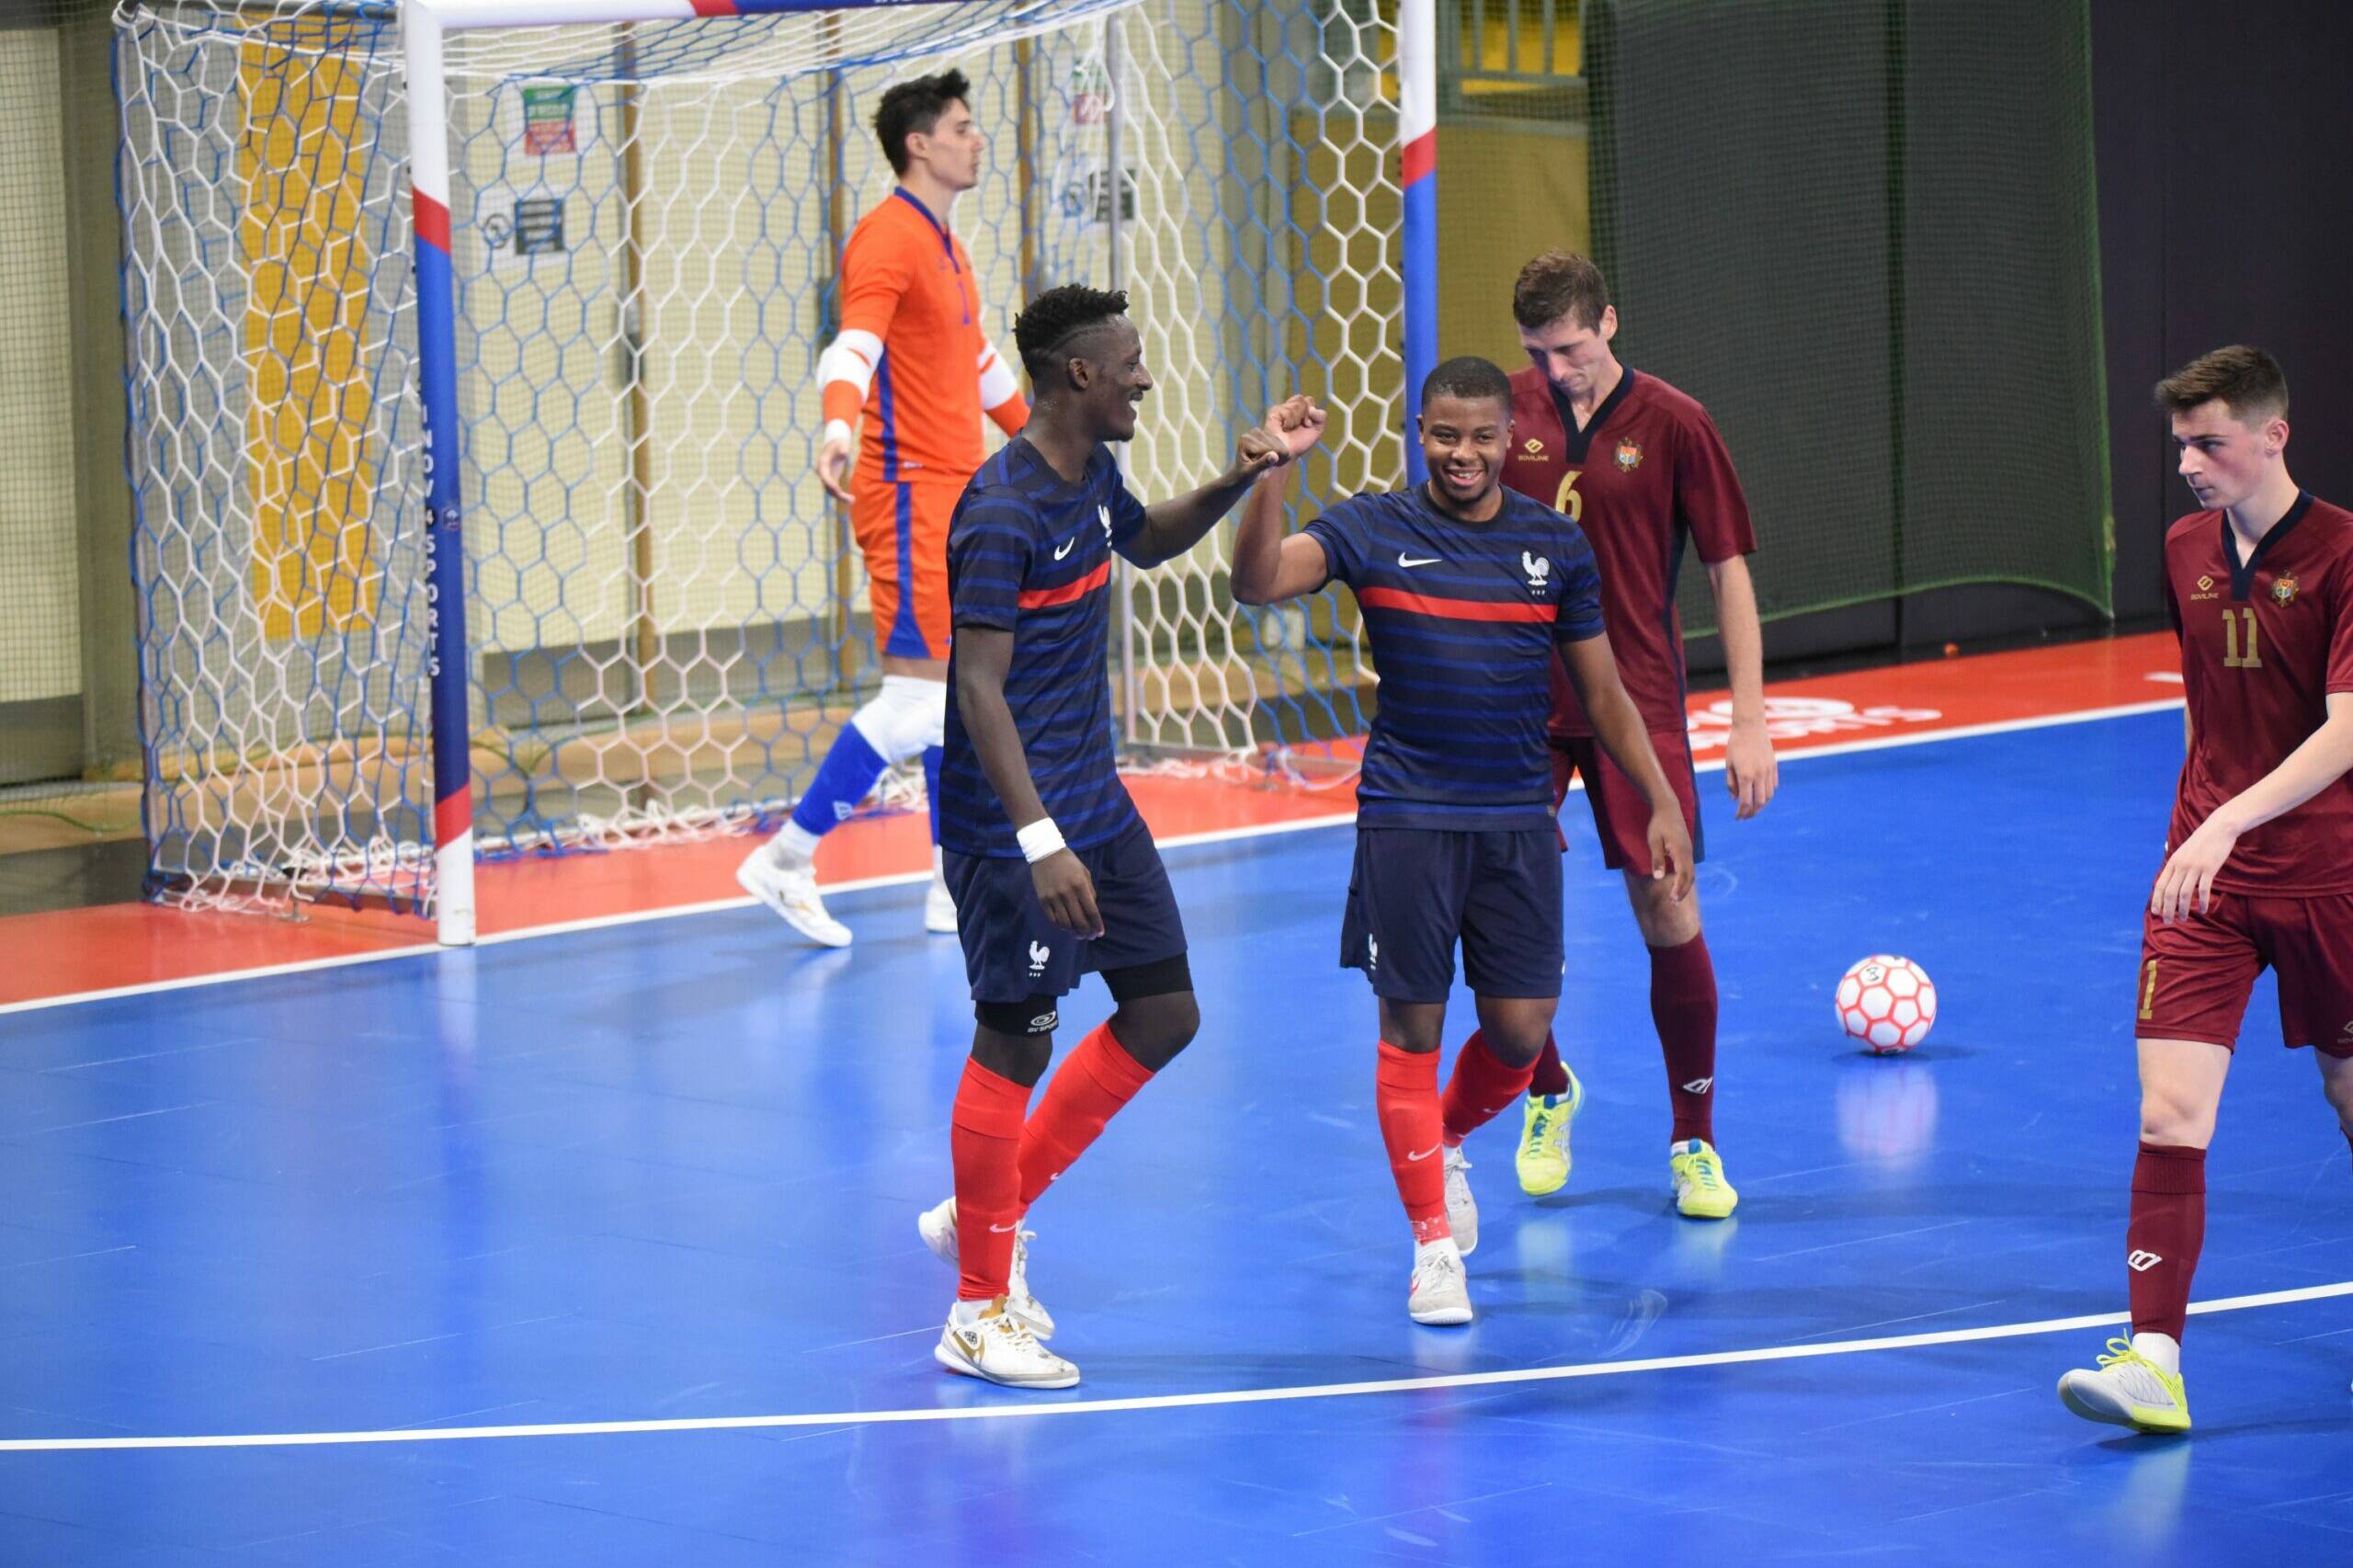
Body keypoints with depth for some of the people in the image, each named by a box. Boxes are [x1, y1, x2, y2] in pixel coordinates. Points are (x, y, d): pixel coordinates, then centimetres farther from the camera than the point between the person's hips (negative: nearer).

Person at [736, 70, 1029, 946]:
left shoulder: (944, 245, 17)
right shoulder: (888, 238, -14)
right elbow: (852, 348, -30)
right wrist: (836, 430, -48)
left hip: (954, 495, 10)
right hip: (909, 493, -10)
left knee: (958, 694, 11)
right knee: (918, 696, -12)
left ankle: (957, 889, 16)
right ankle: (786, 859, -6)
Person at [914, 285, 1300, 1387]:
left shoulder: (1091, 475, 6)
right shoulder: (1003, 513, -22)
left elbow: (1146, 541, 30)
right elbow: (978, 689, -24)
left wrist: (1234, 484, 12)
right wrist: (1038, 840, -30)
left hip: (1095, 805, 9)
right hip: (1013, 825, -9)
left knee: (1164, 1012, 10)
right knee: (1016, 1043, -1)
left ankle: (985, 1215, 23)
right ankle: (978, 1313, 10)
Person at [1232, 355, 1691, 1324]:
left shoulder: (1556, 545, 5)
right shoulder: (1374, 531, -3)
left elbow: (1601, 691, 13)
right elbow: (1257, 582, -18)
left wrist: (1660, 802, 9)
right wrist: (1271, 471, -31)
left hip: (1518, 824, 2)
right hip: (1405, 818, -2)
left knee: (1521, 1031, 1)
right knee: (1413, 1027, 0)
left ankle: (1444, 1143, 33)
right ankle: (1435, 1244, 11)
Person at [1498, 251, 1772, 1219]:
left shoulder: (1673, 425, -6)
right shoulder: (1509, 412, 1)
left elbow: (1729, 573, -2)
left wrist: (1749, 726, -7)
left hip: (1635, 703, -2)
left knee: (1667, 913, -5)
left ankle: (1694, 1143, 10)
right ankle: (1547, 1095, 27)